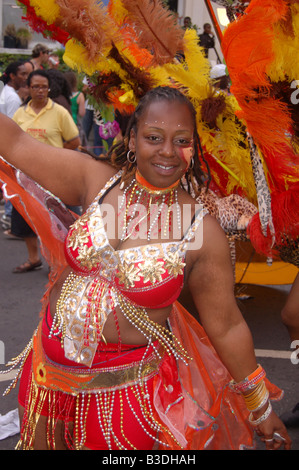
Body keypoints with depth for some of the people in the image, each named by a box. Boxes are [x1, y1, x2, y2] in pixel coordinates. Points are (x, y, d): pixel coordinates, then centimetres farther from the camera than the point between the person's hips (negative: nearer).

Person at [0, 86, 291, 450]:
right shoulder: (97, 180, -8)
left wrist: (260, 408, 0)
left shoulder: (201, 231, -15)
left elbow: (226, 327, -7)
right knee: (38, 443, 23)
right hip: (52, 372, 4)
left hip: (130, 387, -4)